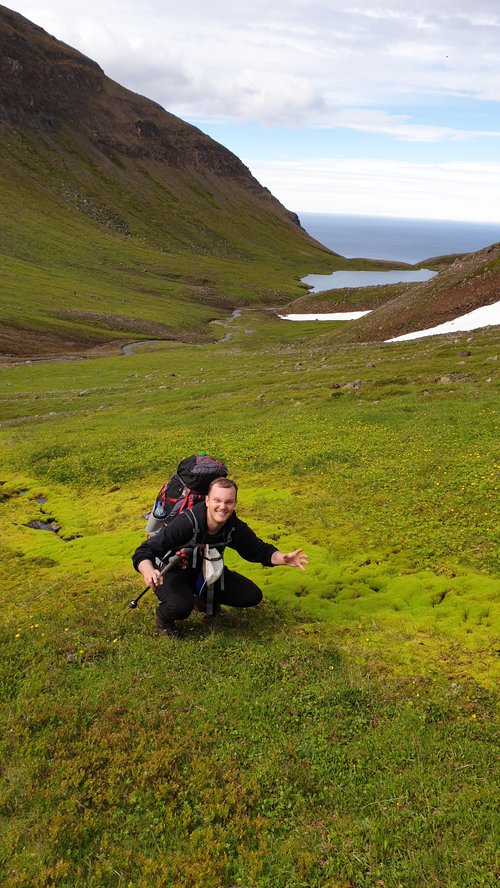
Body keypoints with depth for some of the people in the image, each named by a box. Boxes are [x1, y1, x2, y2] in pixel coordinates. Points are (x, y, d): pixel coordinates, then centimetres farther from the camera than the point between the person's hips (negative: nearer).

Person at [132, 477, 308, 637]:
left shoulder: (235, 528, -18)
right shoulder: (187, 523, -34)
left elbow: (260, 550, -1)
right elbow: (143, 552, -35)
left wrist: (282, 558, -23)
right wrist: (149, 573, -58)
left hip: (204, 572, 6)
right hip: (172, 572, -5)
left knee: (252, 596, -2)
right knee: (181, 606, -37)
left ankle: (204, 599, 22)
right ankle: (162, 617, 1)